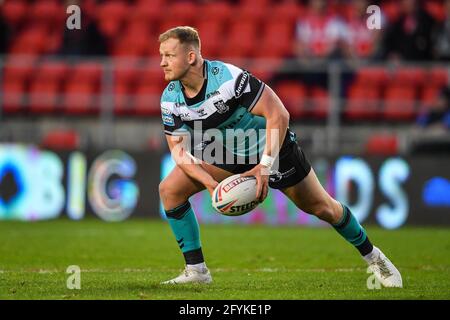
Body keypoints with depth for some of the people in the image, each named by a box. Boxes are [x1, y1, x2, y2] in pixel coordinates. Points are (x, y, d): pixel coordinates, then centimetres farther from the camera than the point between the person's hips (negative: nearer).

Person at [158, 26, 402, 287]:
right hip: (227, 154, 5)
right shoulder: (170, 99, -17)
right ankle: (196, 270, -4)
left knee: (321, 207, 3)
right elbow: (179, 149, -11)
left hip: (271, 147, -5)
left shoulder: (228, 77, -34)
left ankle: (373, 257, 27)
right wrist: (210, 182, -27)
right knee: (169, 190, -12)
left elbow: (278, 114, -32)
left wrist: (265, 166, -35)